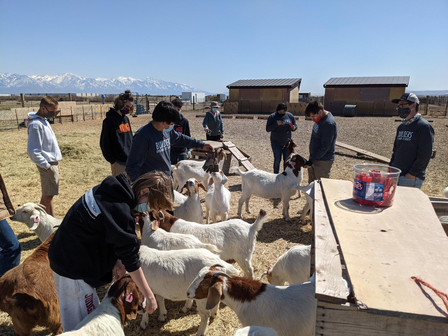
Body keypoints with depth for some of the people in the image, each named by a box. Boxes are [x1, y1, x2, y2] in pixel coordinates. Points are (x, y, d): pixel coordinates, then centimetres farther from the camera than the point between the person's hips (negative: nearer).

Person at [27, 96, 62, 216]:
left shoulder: (44, 120, 11)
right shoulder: (36, 125, -18)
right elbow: (33, 151, -21)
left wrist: (55, 166, 16)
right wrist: (47, 166, -17)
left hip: (53, 163, 9)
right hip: (48, 165, -9)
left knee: (47, 195, 16)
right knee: (48, 195, -2)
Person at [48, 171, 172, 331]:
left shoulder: (116, 188, -5)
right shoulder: (119, 211, -32)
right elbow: (131, 260, -26)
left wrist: (116, 260, -4)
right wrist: (149, 296, -16)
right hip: (74, 268, -9)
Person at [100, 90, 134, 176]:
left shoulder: (126, 118, 11)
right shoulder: (110, 120, -11)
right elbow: (104, 143, -10)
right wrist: (111, 160, -10)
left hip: (129, 160, 7)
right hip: (118, 162, -7)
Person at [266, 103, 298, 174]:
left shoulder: (290, 116, 0)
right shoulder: (272, 117, -8)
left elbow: (295, 125, 10)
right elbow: (267, 129, -12)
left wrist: (294, 128, -15)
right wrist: (276, 124, -26)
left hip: (287, 143, 2)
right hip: (276, 143, -2)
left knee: (287, 160, 9)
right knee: (277, 160, 5)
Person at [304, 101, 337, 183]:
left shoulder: (329, 123, -23)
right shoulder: (319, 119, 5)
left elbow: (325, 147, -24)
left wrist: (312, 160, -19)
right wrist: (311, 158, 15)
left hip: (323, 161, -9)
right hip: (314, 158, 9)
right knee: (311, 184, 17)